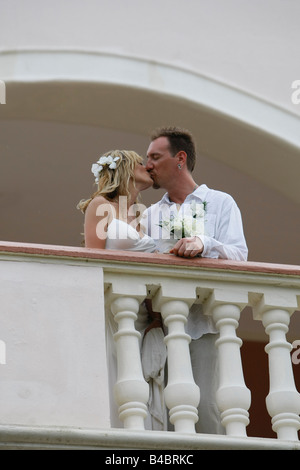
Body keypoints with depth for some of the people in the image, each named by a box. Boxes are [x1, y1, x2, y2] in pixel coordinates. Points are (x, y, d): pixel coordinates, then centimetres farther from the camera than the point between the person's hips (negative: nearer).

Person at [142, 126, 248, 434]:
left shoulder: (220, 203, 12)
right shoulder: (150, 215, 24)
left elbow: (239, 255, -2)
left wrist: (205, 243, -19)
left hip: (204, 324, -4)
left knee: (206, 405, -15)